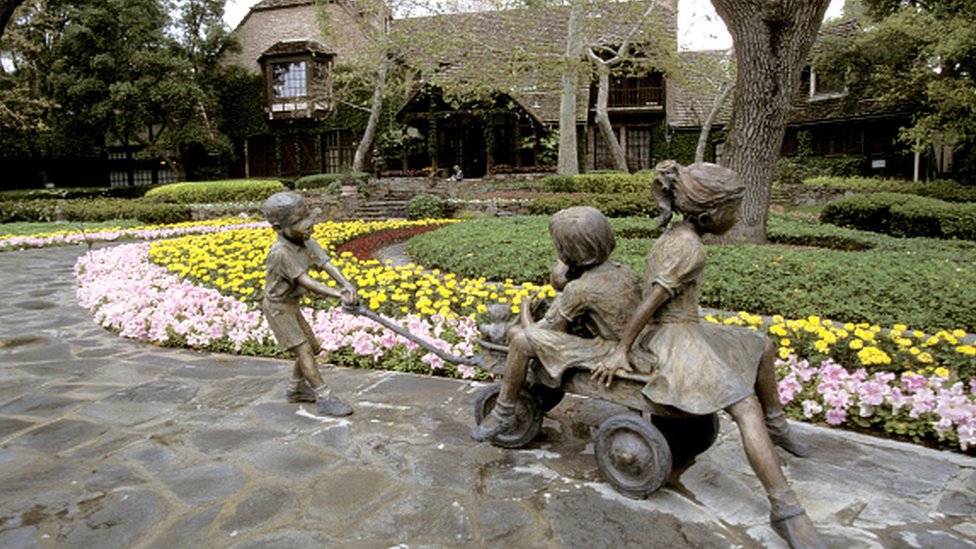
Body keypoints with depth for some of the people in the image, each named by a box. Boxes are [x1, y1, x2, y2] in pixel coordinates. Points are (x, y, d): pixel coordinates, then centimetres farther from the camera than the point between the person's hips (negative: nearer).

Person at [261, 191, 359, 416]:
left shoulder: (307, 243, -6)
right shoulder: (280, 252, -30)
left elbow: (327, 264, -18)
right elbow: (306, 282, -34)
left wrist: (347, 284, -35)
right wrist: (338, 295, -39)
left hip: (291, 304, 8)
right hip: (277, 306, -8)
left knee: (312, 346, 13)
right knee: (303, 349, -11)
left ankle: (295, 389, 30)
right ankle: (324, 399, -9)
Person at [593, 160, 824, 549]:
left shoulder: (673, 237, 10)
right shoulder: (689, 248, -20)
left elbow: (648, 293, 13)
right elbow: (650, 302, -21)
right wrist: (621, 351, -18)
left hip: (682, 331, 11)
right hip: (673, 338, -11)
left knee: (761, 346, 23)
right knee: (746, 407, -22)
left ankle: (774, 425, 38)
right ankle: (785, 510, -22)